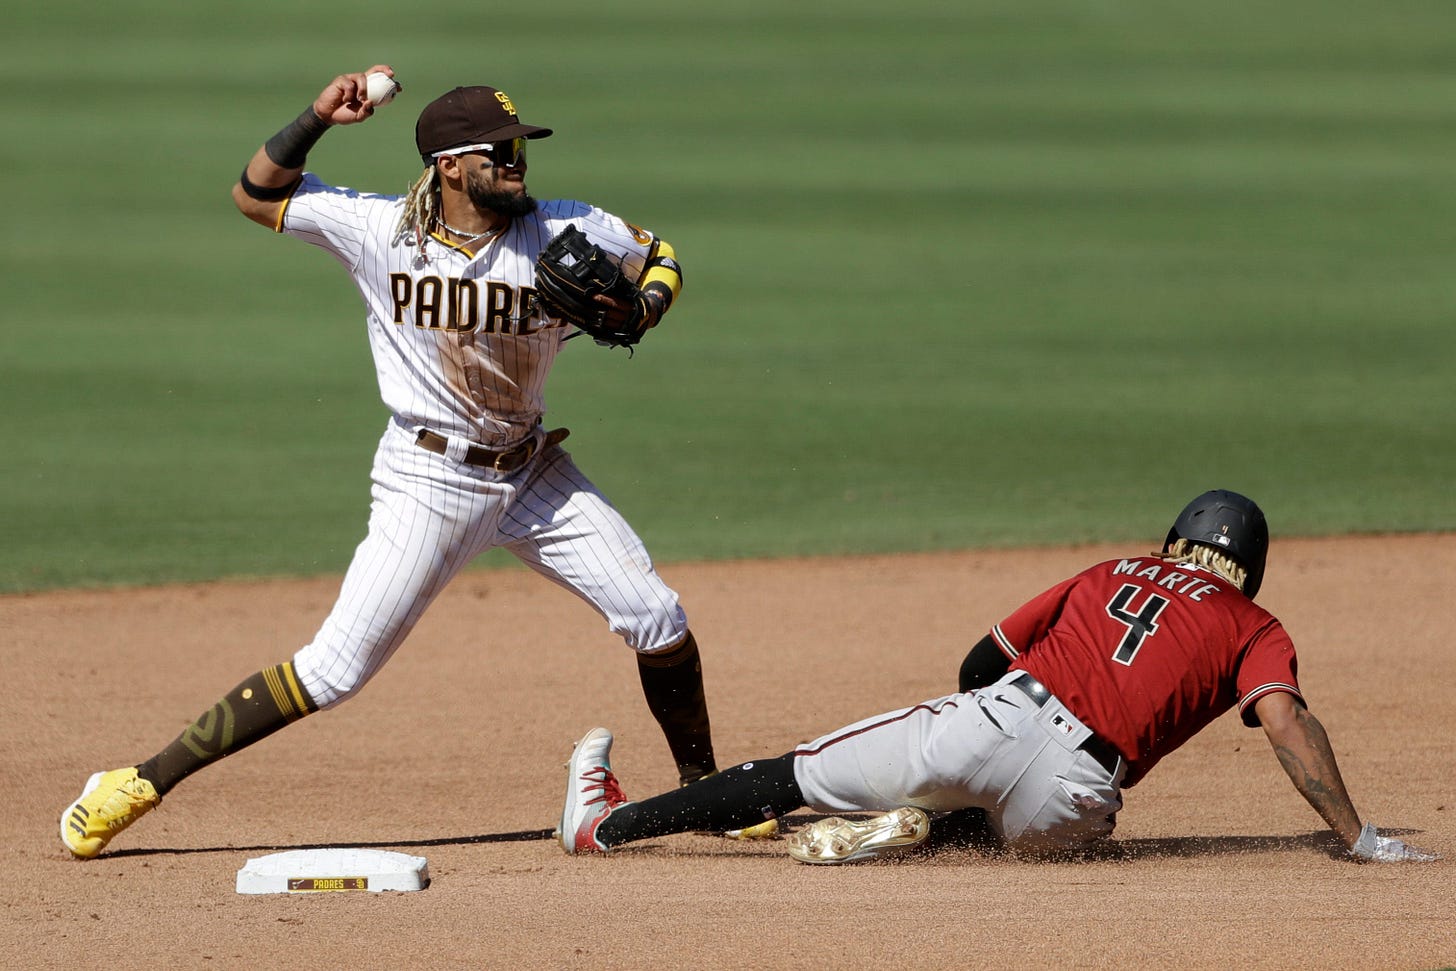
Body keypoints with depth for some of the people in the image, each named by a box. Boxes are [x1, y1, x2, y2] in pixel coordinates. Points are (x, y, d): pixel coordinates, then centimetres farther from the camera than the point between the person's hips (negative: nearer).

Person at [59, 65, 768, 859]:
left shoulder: (562, 232, -8)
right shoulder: (379, 230, -11)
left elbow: (659, 258, 7)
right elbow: (255, 195, 0)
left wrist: (643, 308, -15)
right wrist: (319, 119, -13)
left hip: (532, 472, 4)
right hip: (429, 482, -4)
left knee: (657, 619, -1)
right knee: (337, 667, -11)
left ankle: (703, 790, 22)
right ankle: (141, 785, -6)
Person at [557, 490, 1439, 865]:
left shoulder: (1113, 574, 24)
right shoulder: (1256, 631, 14)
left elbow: (981, 663, 25)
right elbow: (1286, 718, -4)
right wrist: (1357, 838, -5)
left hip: (996, 720, 2)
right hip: (1074, 797, -2)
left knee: (799, 775, 13)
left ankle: (606, 823, 14)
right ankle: (920, 826, 0)